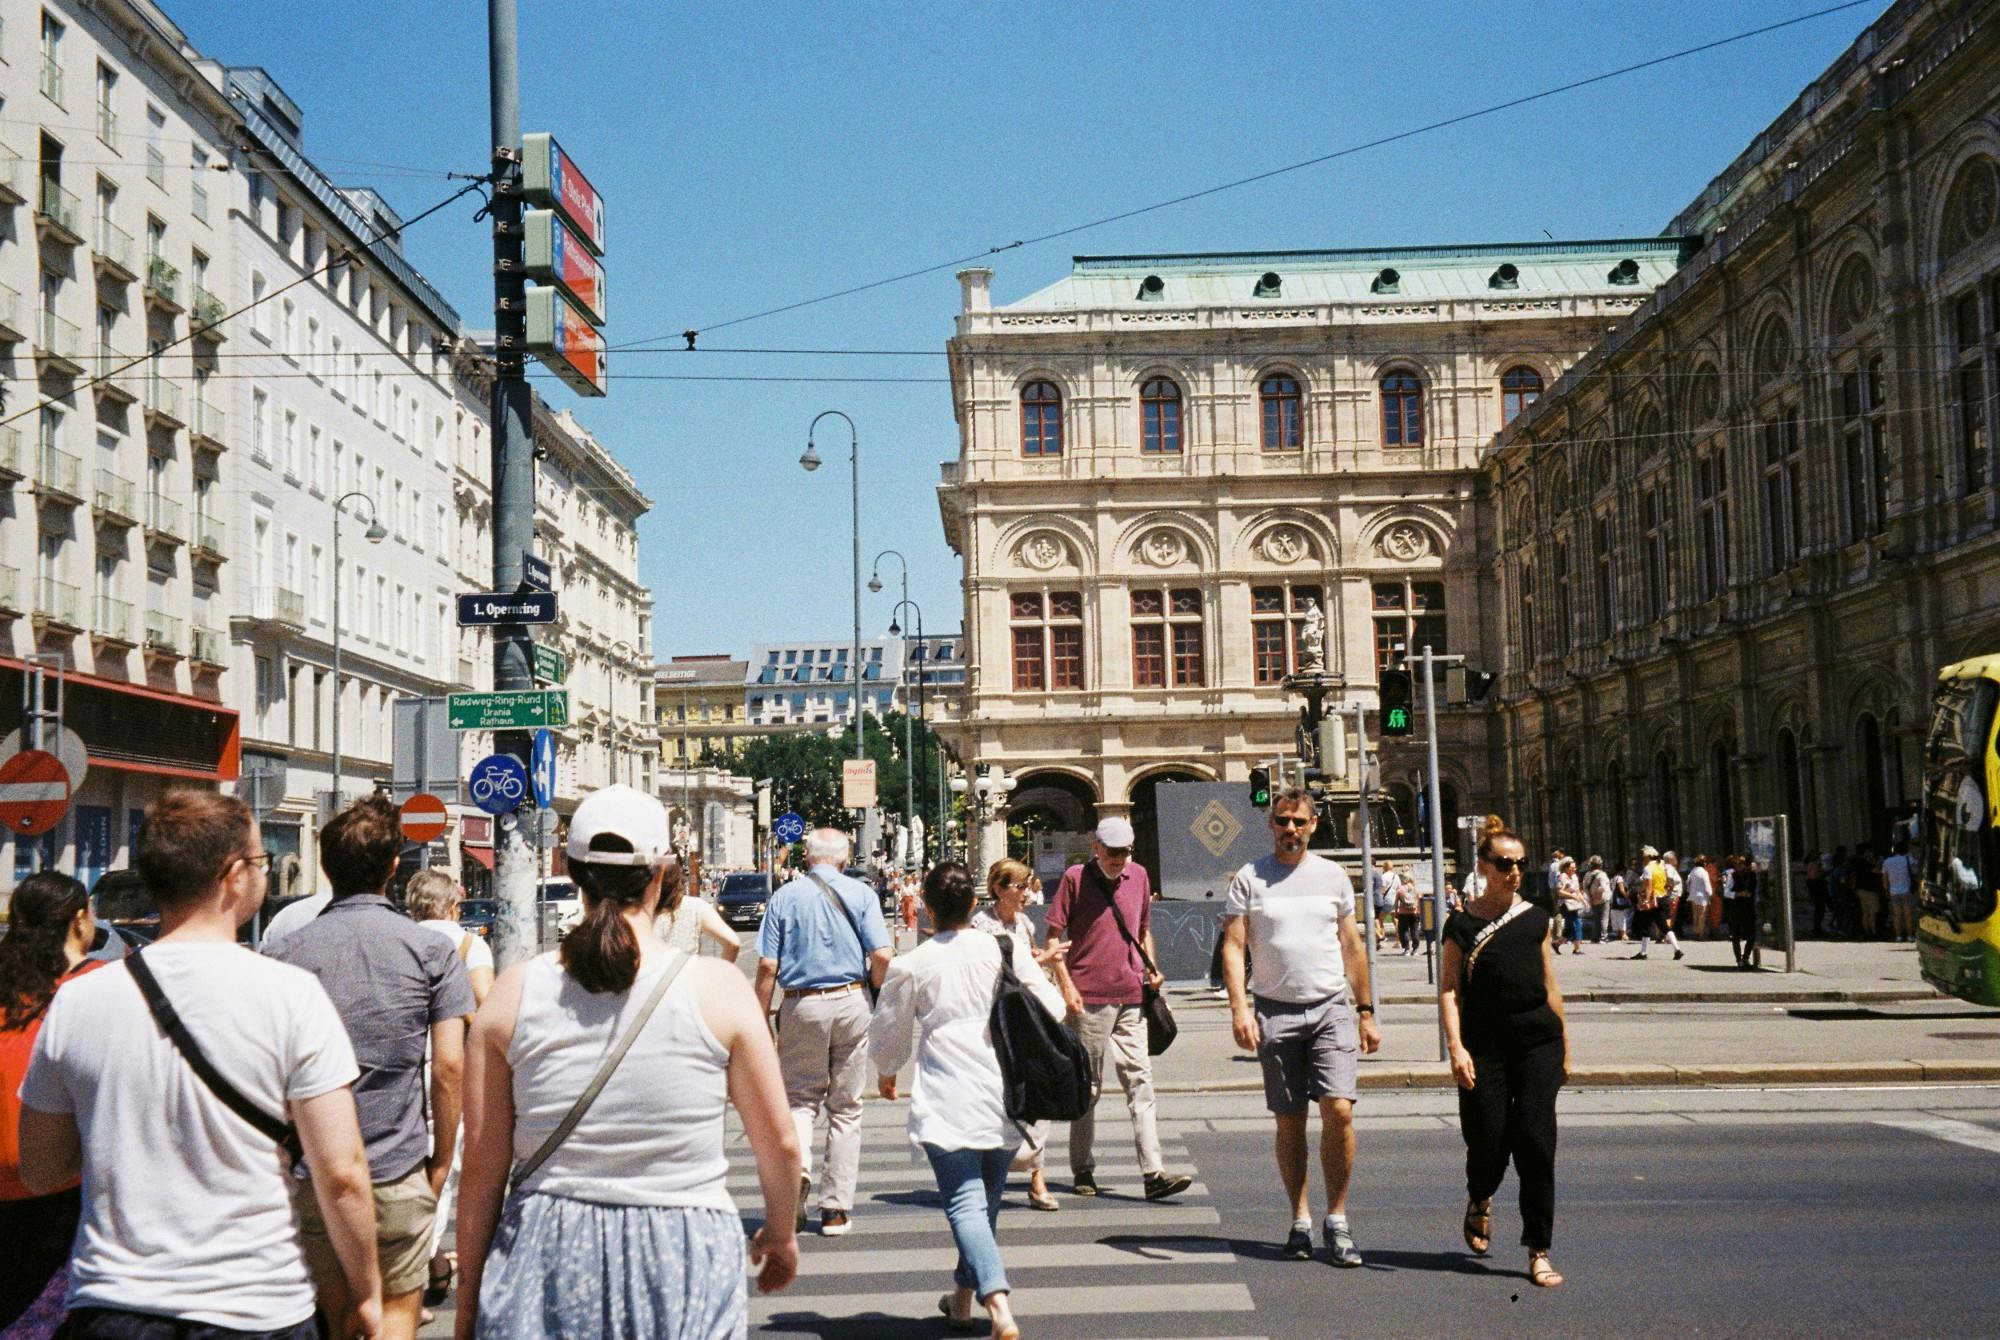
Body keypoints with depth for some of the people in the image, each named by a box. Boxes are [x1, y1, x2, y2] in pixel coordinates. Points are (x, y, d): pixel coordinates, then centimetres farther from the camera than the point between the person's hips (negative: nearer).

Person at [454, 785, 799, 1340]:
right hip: (683, 1271, -1)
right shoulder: (718, 988, -7)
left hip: (546, 1256, 1)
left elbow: (483, 1165, 0)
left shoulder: (514, 993, -4)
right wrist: (782, 1233, 19)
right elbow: (779, 1141, 0)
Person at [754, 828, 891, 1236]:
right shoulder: (861, 894, 2)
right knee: (846, 1107, 10)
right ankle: (835, 1209, 11)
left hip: (801, 1006, 0)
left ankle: (797, 1163, -16)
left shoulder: (785, 896, 2)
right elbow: (882, 956, -7)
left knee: (799, 1097, 14)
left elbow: (767, 966, -3)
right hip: (851, 1003, 0)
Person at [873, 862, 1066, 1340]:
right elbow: (1051, 1008, 4)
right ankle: (963, 1294, 34)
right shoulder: (1005, 948, 0)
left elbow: (889, 1035, 8)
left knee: (965, 1202, -6)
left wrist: (886, 1075, 29)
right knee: (987, 1197, 19)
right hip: (1006, 1096, 3)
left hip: (946, 1100, -3)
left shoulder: (910, 966, -3)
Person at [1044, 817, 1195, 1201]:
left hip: (1131, 996, 4)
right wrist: (1066, 986, -12)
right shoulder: (1075, 878, -3)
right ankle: (1082, 1171, 16)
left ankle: (1153, 1173, -6)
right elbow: (1053, 936, -3)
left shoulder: (1138, 875, 11)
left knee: (1140, 1082, -2)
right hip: (1088, 997, -4)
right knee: (1087, 1087, 5)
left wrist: (1151, 968, 8)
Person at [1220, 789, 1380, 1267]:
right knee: (1289, 1122, 4)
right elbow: (1233, 946, -2)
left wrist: (1366, 1013, 13)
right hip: (1275, 1012, -1)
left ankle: (1337, 1220, -1)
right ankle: (1300, 1220, 16)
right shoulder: (1249, 878, 3)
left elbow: (1353, 947, 15)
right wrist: (1239, 1007, -15)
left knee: (1339, 1111, -12)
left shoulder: (1333, 876, 9)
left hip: (1332, 1008, 1)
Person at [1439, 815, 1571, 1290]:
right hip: (1486, 1044, -2)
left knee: (1535, 1141, -6)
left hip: (1538, 1041, 2)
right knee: (1488, 1143, 0)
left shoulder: (1535, 918, 9)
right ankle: (1479, 1202, 36)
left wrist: (1564, 1045, 16)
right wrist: (1455, 1047, -14)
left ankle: (1539, 1251, 2)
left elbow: (1550, 984, 15)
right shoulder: (1463, 925, -1)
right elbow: (1449, 989, -3)